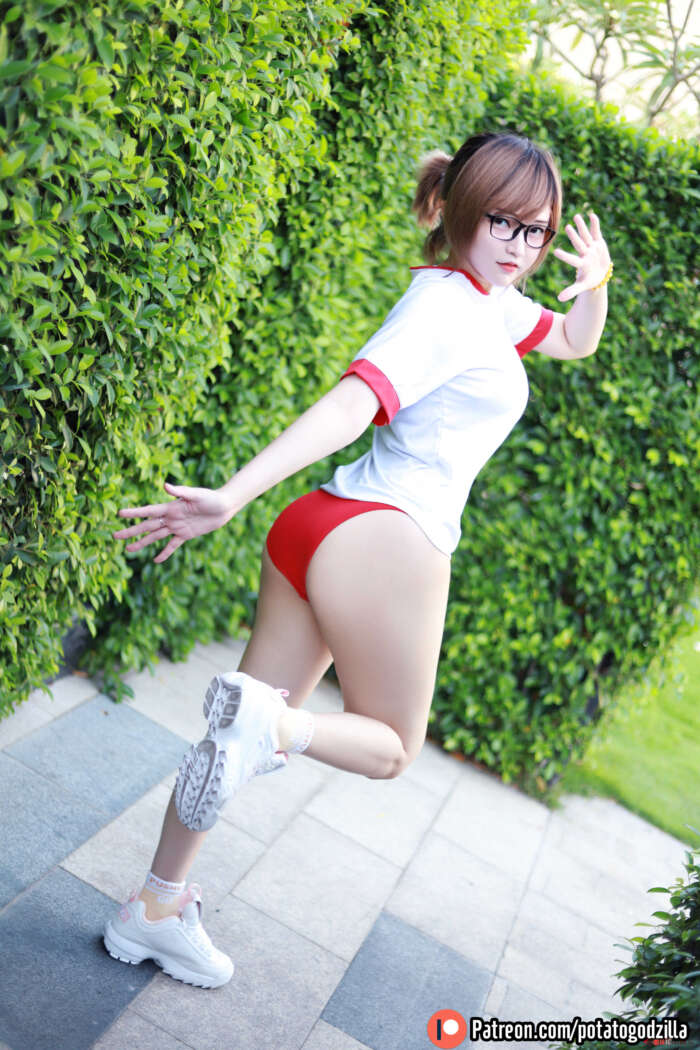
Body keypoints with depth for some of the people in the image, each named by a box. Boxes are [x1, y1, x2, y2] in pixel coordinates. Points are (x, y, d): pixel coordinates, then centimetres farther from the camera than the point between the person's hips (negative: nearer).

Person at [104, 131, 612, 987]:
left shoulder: (488, 299, 20)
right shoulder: (447, 305, -10)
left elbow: (574, 342, 35)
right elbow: (351, 402, -26)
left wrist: (595, 286, 12)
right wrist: (231, 498, -35)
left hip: (323, 530, 9)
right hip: (385, 540, -9)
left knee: (249, 736, 11)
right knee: (390, 746, 9)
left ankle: (157, 913, 21)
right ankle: (266, 719, -17)